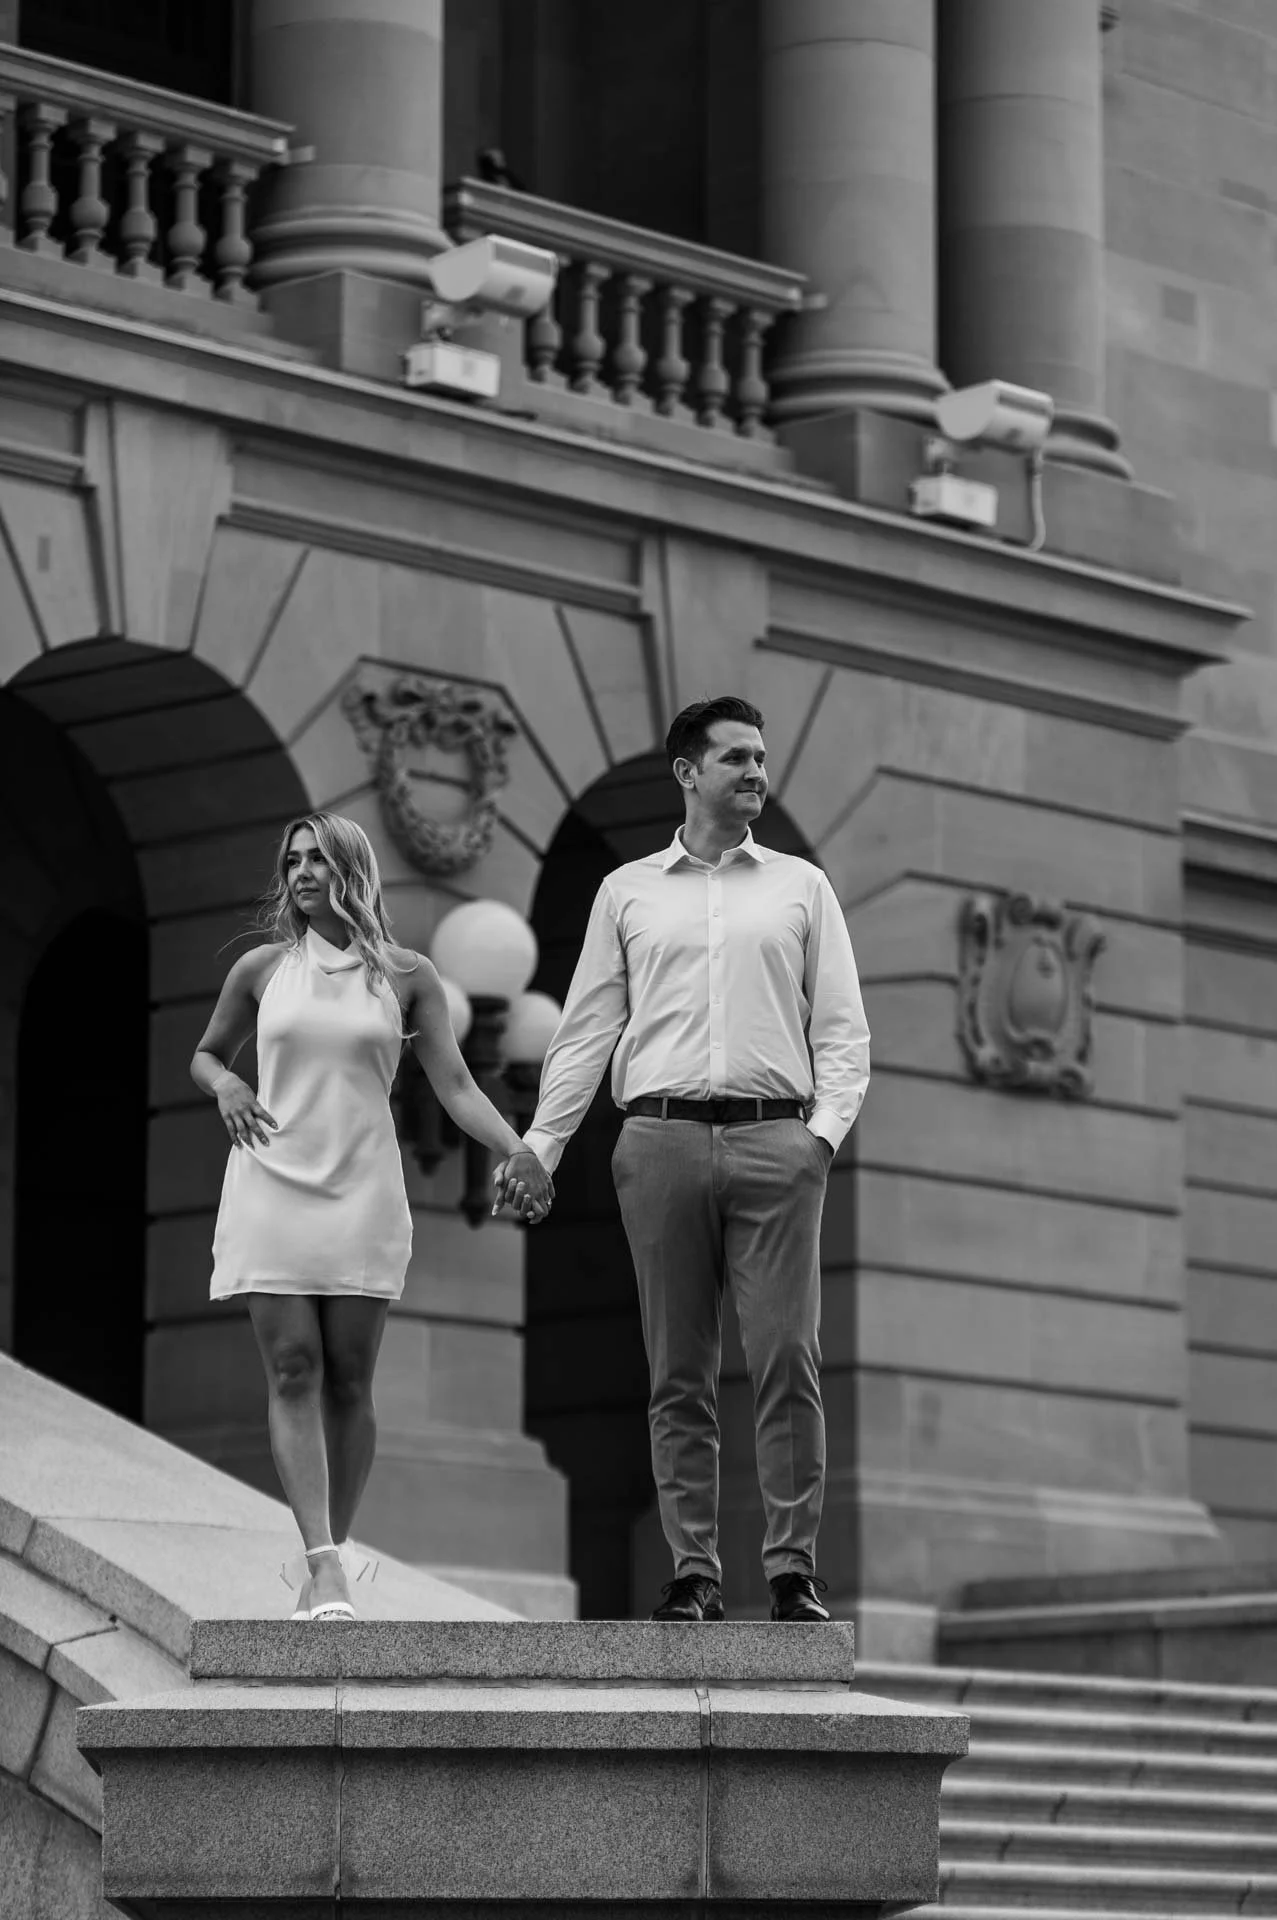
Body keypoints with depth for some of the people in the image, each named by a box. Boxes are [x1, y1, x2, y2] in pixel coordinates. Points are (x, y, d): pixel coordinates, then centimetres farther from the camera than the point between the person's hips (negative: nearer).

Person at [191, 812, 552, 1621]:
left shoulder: (406, 977, 5)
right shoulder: (262, 970, 8)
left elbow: (455, 1083, 1)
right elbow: (206, 1054, 22)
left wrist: (519, 1151, -13)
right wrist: (224, 1086, -1)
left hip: (364, 1191, 0)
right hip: (274, 1184, 0)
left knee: (348, 1379, -1)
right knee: (294, 1371, -10)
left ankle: (333, 1553, 7)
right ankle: (326, 1565, -17)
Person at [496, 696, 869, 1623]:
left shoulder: (801, 886, 13)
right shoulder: (628, 892, 14)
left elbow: (842, 1025, 9)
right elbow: (587, 1027, 12)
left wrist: (827, 1125, -6)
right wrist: (539, 1144, 4)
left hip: (774, 1140, -1)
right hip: (662, 1136, 1)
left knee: (787, 1360, -7)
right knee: (679, 1371, 2)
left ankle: (794, 1566, -2)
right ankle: (695, 1571, 7)